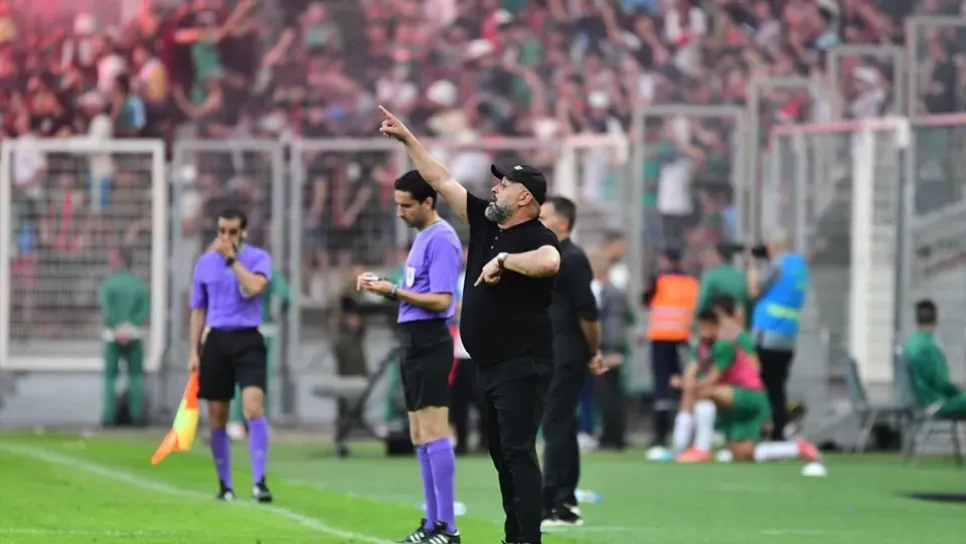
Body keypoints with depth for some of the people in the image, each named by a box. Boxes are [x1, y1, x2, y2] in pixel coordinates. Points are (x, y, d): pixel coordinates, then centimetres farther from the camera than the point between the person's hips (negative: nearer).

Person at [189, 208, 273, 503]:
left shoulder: (258, 257, 0)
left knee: (253, 407, -19)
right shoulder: (205, 263, 10)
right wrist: (194, 352, 9)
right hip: (216, 340, 3)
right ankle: (225, 484, 17)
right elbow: (198, 310, 15)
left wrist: (232, 258, -15)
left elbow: (255, 287, -21)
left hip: (248, 340, -3)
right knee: (217, 417, 5)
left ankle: (259, 481, -20)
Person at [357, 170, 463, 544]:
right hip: (414, 343, 10)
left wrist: (394, 291, -19)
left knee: (433, 433, -12)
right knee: (420, 438, 11)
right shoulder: (423, 238, 17)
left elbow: (440, 300, -19)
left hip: (429, 343, -10)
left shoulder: (441, 240, -13)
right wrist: (384, 287, 8)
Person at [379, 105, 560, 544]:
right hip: (489, 365, 9)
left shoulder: (538, 238, -13)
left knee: (518, 451, -13)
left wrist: (502, 260, -26)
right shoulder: (484, 223, 9)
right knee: (500, 452, 11)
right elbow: (441, 181, 14)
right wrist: (407, 139, 14)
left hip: (522, 366, -9)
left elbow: (549, 263, -38)